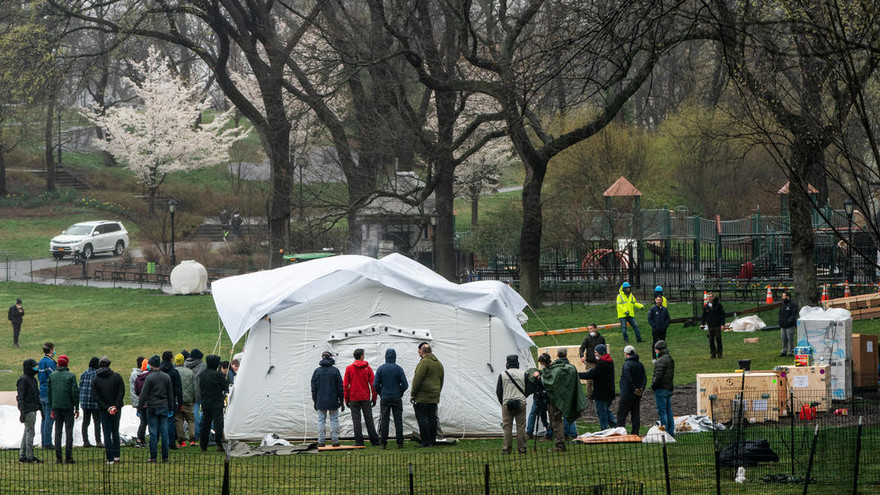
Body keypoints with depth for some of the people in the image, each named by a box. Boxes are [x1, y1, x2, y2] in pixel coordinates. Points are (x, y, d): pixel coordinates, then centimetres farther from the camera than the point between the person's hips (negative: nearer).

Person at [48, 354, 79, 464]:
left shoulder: (52, 376, 6)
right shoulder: (71, 376, -6)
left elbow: (49, 392, 9)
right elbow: (75, 392, -8)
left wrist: (52, 408, 15)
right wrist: (77, 408, -1)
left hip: (56, 407, 3)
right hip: (68, 407, -3)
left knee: (58, 431, 7)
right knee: (69, 431, 0)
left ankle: (58, 457, 3)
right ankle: (68, 457, -4)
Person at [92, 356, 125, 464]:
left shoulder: (95, 380, -3)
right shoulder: (117, 376, -4)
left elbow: (95, 397, -10)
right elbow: (122, 392, -10)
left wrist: (106, 407, -12)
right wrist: (116, 406, -12)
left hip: (104, 410, -1)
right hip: (116, 410, 1)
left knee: (107, 433, 5)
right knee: (115, 431, 17)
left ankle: (110, 458, 1)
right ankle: (116, 455, 14)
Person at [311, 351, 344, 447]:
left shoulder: (317, 371, 1)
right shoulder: (335, 371, -3)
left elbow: (313, 387, 5)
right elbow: (340, 386, -1)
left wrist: (314, 401, 12)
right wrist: (341, 400, 5)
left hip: (321, 401, 1)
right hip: (333, 401, -1)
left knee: (321, 420, 4)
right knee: (334, 420, 5)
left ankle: (321, 441, 0)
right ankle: (335, 440, 3)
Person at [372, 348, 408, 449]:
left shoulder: (380, 369, -2)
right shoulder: (398, 368, -5)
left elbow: (375, 385, -3)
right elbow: (405, 384, -6)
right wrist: (400, 393, 11)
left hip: (384, 399, 1)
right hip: (397, 398, 0)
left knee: (384, 421, 3)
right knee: (398, 420, 3)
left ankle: (383, 443, -1)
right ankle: (399, 443, 1)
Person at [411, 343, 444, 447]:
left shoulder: (424, 362, -13)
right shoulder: (439, 363, 15)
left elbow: (417, 379, -15)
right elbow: (441, 381, 21)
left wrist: (413, 394, -9)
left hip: (422, 397, -8)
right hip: (434, 398, 8)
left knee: (422, 418, -5)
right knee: (432, 418, 10)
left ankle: (425, 441, -8)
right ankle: (432, 441, 11)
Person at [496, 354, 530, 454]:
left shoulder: (502, 375, 1)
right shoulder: (523, 375, 1)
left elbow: (498, 391, 5)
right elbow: (528, 390, 7)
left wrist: (502, 402, 18)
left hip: (506, 404, 0)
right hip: (521, 403, 0)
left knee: (507, 426, 3)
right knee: (521, 426, 5)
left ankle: (506, 448, -1)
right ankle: (521, 448, 4)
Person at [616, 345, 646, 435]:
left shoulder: (627, 364, -13)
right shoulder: (640, 364, 11)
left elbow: (628, 378, -24)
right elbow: (644, 378, 6)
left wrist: (634, 389, -18)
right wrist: (642, 388, -5)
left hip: (627, 394, -7)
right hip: (637, 395, 7)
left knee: (621, 415, -4)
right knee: (635, 415, 10)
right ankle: (635, 432, 10)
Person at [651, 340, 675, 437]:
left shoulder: (661, 361, -17)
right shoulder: (670, 359, 13)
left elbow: (658, 376, -21)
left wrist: (653, 386, -9)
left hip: (661, 389, -9)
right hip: (669, 388, 9)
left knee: (662, 411, -6)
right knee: (668, 410, 13)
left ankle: (664, 431, -8)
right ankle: (671, 431, 16)